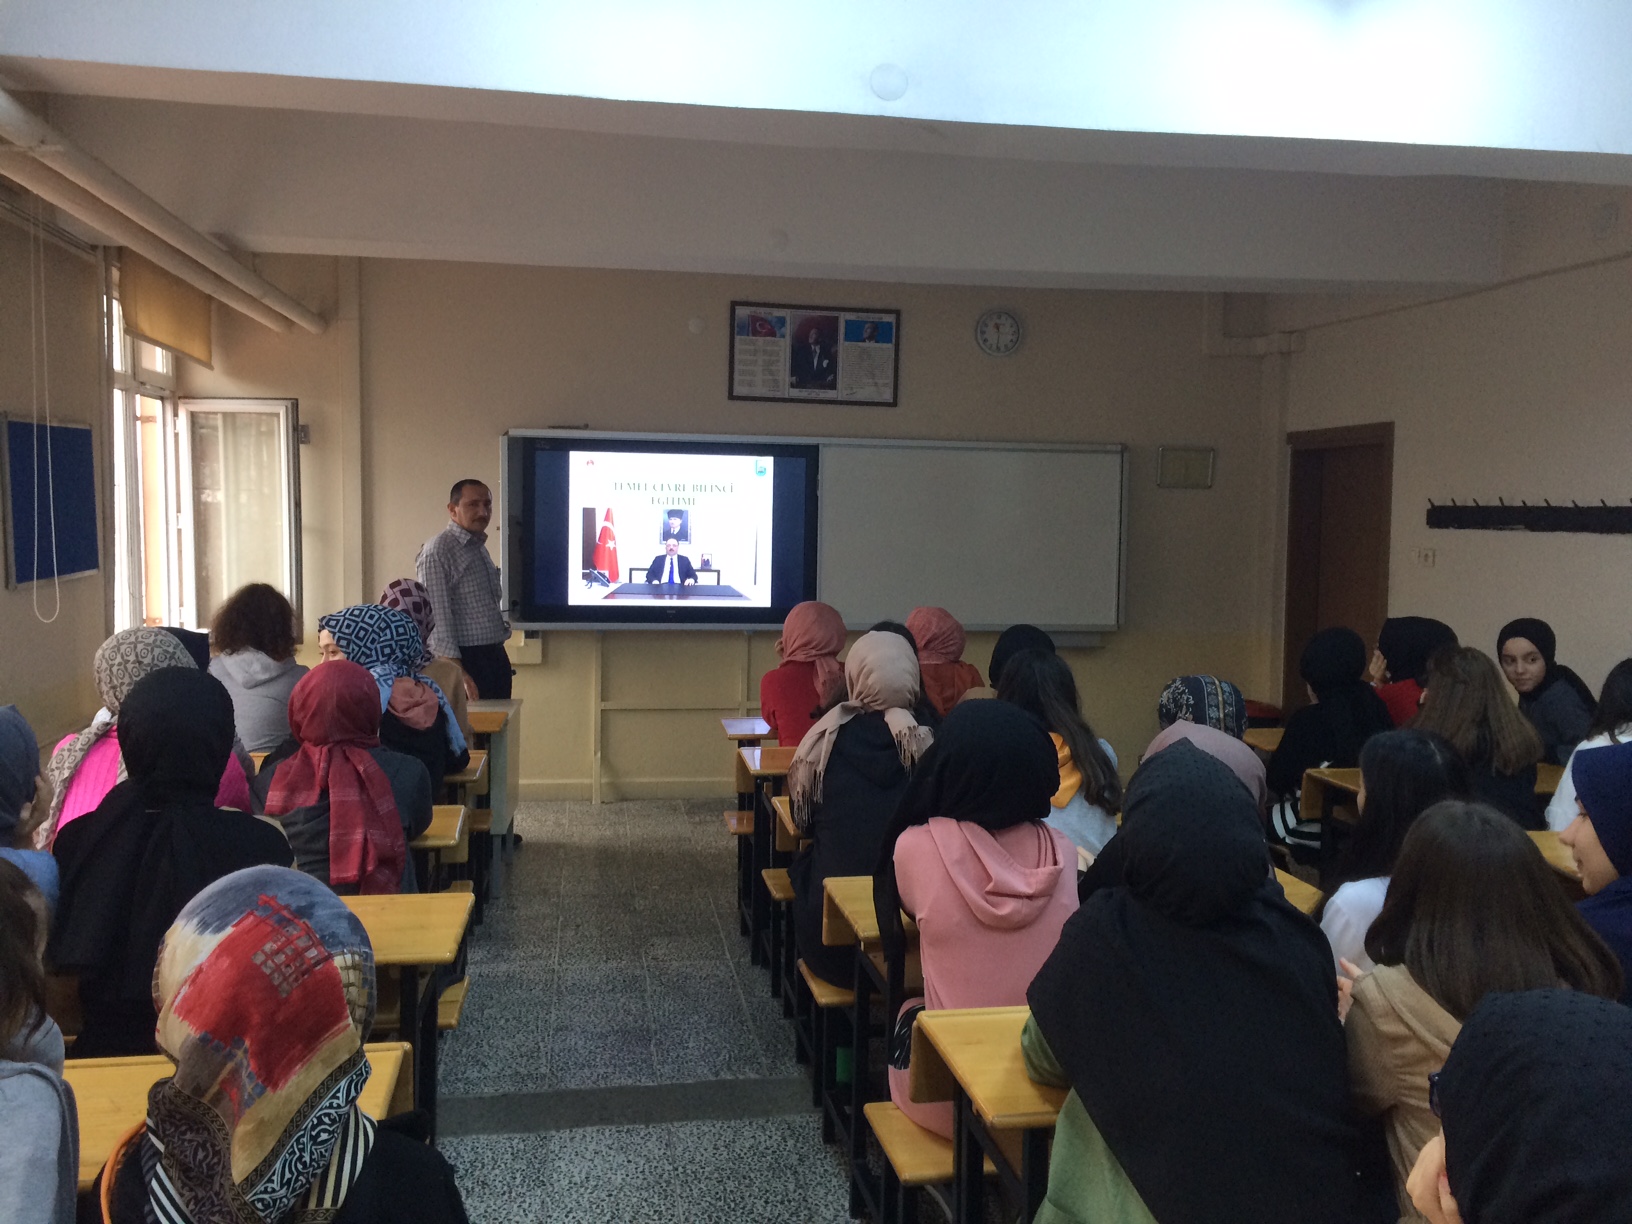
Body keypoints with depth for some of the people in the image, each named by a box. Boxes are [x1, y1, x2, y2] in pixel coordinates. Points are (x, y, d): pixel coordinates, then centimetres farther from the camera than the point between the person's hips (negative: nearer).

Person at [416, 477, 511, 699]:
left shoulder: (480, 547, 17)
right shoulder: (438, 551, -11)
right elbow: (436, 617, -18)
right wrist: (457, 673, -23)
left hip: (495, 657, 8)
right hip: (465, 660, -8)